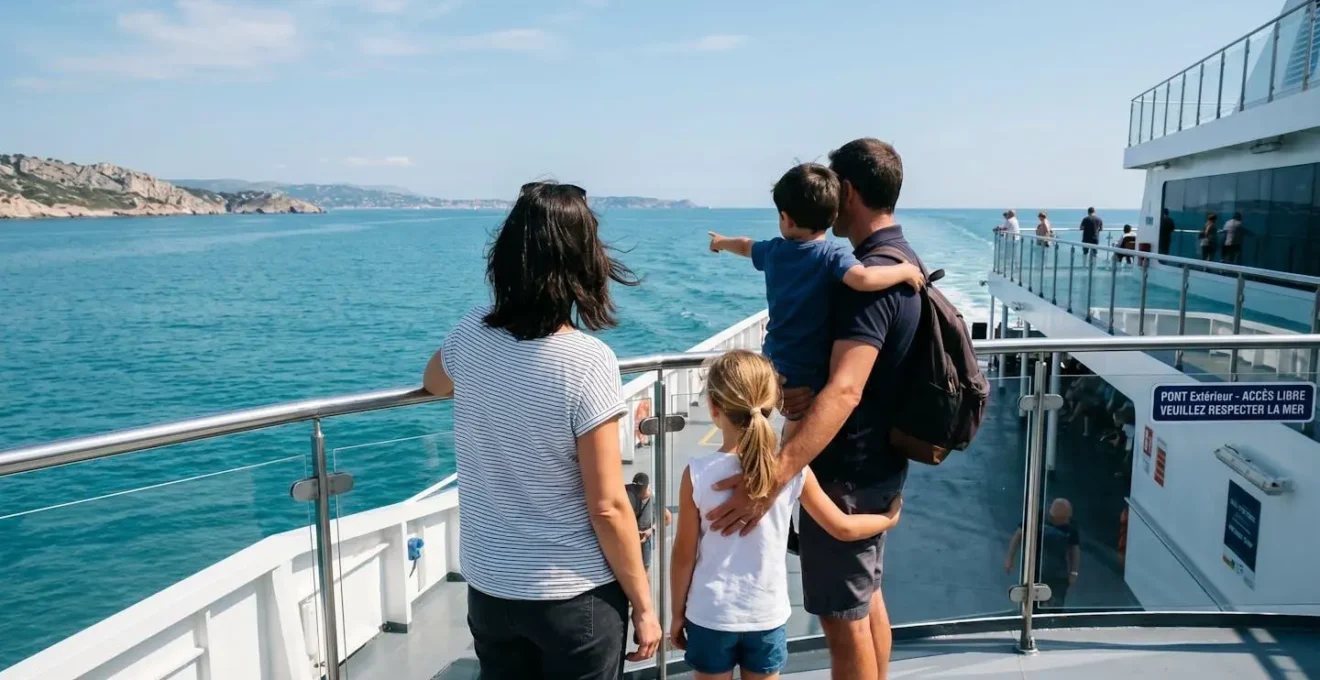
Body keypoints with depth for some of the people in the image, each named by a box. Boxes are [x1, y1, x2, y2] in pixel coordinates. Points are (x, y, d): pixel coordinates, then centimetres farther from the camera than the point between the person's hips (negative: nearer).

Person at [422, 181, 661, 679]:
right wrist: (643, 604, -7)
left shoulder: (470, 335, -8)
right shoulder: (588, 362, -23)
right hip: (575, 597, -4)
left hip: (488, 589, 5)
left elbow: (433, 383, 17)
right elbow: (607, 507, -19)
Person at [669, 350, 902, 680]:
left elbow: (684, 556, -10)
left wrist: (677, 612, 6)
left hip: (711, 615, -2)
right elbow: (843, 528, 0)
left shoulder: (698, 474, -18)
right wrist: (889, 518, 19)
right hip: (768, 615, 2)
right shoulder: (794, 470, -12)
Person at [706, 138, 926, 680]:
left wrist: (777, 473, -45)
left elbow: (845, 391, -37)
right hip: (878, 462, 10)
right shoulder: (904, 259, 8)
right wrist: (813, 394, 1)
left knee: (842, 616, 5)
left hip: (847, 471, -10)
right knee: (866, 598, 23)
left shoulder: (869, 276, -25)